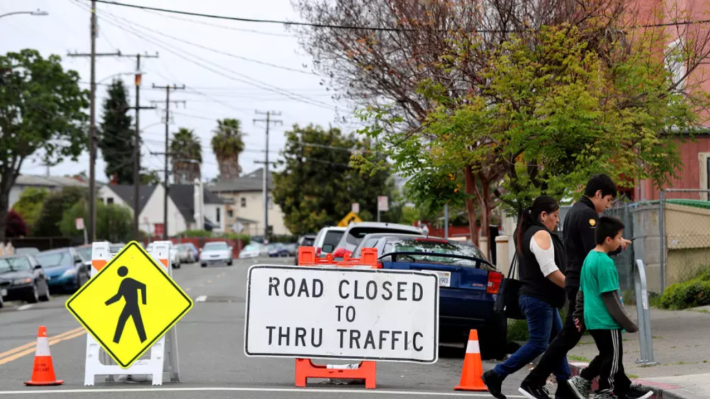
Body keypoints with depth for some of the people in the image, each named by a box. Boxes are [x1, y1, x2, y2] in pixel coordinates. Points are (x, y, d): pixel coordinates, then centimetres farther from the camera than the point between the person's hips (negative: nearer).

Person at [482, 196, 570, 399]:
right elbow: (550, 271, -21)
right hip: (538, 298, -11)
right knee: (538, 344, -8)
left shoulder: (529, 233, 18)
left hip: (543, 299, 11)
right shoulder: (541, 235, -14)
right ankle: (496, 375, -6)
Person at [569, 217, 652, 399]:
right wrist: (628, 324, -14)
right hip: (606, 321, -9)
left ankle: (582, 381, 16)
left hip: (592, 318, 9)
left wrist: (579, 315, 23)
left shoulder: (589, 258, 10)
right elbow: (610, 297, -19)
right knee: (612, 358, 3)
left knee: (607, 355, 20)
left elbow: (582, 291, 17)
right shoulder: (605, 263, -19)